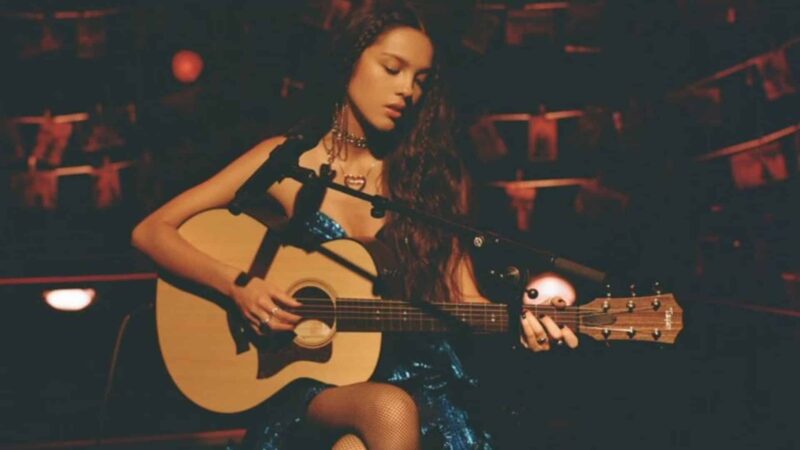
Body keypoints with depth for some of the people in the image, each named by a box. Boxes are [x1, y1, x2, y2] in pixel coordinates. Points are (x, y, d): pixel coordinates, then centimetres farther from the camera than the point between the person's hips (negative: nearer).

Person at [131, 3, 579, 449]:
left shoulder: (434, 173, 4)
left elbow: (462, 296, 6)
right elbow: (151, 232, -1)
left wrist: (518, 323, -15)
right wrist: (238, 285, -16)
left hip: (414, 374, 0)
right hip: (312, 377, 0)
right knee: (389, 412, -33)